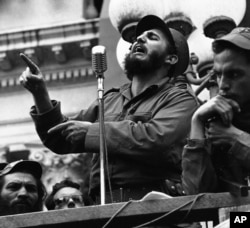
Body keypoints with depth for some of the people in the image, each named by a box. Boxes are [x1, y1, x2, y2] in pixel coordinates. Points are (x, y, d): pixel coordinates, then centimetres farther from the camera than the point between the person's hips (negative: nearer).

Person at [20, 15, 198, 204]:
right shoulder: (109, 100, 24)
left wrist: (90, 131, -3)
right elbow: (61, 142, 24)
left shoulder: (180, 99, 7)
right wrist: (41, 96, 8)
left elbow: (157, 139, -11)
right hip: (103, 204, 5)